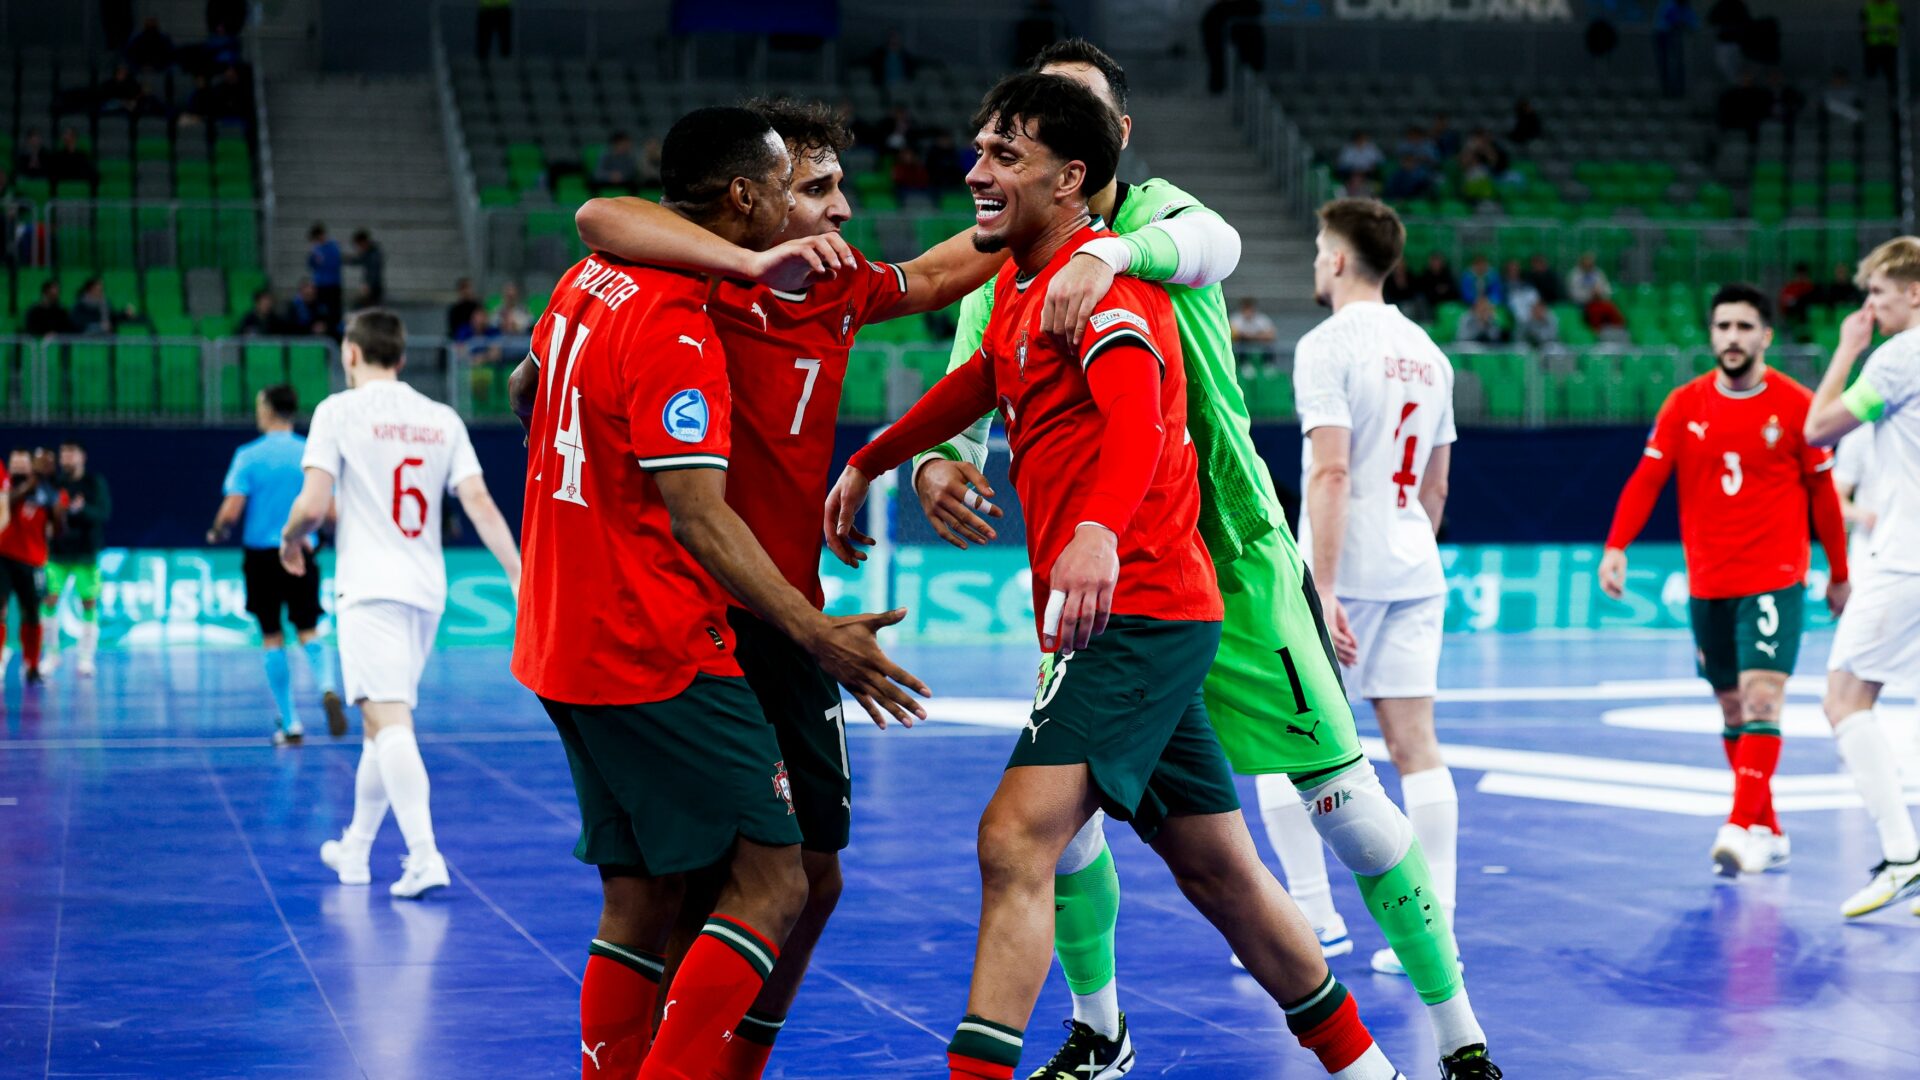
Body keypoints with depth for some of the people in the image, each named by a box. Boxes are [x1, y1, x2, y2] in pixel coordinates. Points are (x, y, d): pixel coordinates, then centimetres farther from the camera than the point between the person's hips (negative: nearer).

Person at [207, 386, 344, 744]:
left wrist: (216, 534, 8)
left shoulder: (248, 456, -7)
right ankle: (328, 688, -21)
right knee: (308, 632, 9)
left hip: (261, 556, -2)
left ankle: (290, 723, 7)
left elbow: (230, 512, -13)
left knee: (273, 638, 7)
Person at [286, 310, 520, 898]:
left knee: (390, 719, -13)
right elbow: (479, 503, 1)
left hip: (369, 589, -6)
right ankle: (354, 851, 29)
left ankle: (425, 856, -27)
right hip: (426, 590, 6)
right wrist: (519, 575, -1)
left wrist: (291, 540, 10)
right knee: (381, 721, 18)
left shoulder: (339, 410, -3)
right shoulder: (443, 419, 10)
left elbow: (313, 503, -10)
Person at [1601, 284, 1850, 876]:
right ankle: (1769, 834, 20)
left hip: (1774, 582, -4)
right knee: (1733, 710, 9)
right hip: (1707, 585, 4)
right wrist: (1616, 548, -18)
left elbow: (1822, 493, 4)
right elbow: (1646, 479, -4)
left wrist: (1839, 575, 9)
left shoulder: (1796, 405, -3)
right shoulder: (1685, 405, 2)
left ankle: (1741, 829, -22)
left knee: (1761, 699, -17)